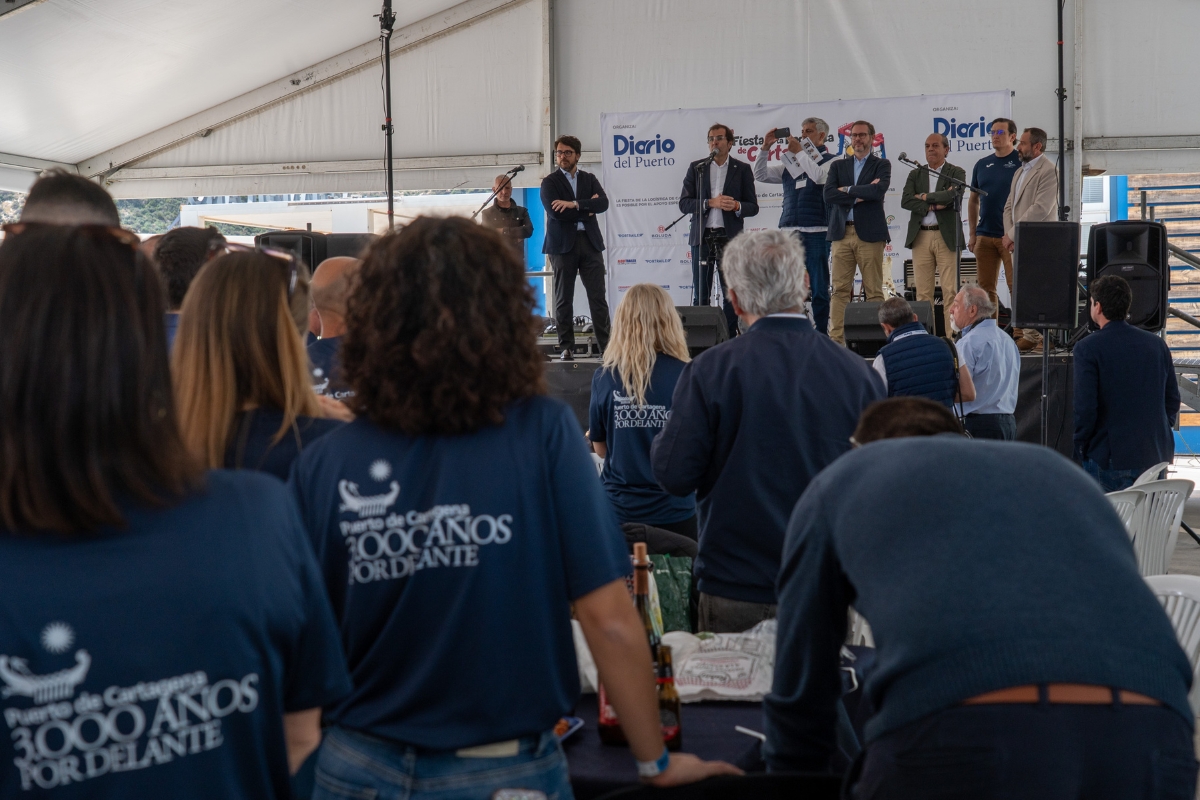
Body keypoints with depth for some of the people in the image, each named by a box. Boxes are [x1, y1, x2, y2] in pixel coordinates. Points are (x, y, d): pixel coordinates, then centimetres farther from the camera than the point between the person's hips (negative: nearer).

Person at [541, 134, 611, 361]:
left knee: (598, 297, -1)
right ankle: (567, 346, 7)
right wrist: (587, 210, -7)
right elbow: (555, 212, -12)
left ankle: (606, 344, 1)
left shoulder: (589, 179, 13)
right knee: (564, 299, 1)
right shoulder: (550, 182, 4)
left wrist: (575, 204, -17)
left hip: (590, 242, 2)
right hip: (563, 244, -2)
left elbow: (603, 203, -4)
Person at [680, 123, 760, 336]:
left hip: (729, 238, -1)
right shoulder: (696, 167, 8)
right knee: (700, 294, 2)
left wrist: (736, 206, -15)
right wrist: (711, 203, -14)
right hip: (702, 237, 1)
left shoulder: (742, 169, 7)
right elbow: (684, 204, 1)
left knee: (731, 295, 2)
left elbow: (753, 207, 6)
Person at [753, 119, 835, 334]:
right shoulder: (790, 162, 17)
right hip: (789, 232, 5)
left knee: (819, 288, -2)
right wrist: (765, 147, 2)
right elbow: (760, 175, 13)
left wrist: (799, 151, -10)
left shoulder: (830, 161, 4)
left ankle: (821, 334, 2)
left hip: (816, 233, -5)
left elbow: (819, 176, -16)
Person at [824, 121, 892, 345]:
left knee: (874, 291, 0)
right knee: (840, 290, 1)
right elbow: (828, 194, -2)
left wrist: (848, 190, -6)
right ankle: (836, 339, 2)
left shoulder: (882, 165, 7)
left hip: (869, 234, -2)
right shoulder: (838, 166, 15)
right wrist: (860, 195, -9)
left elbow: (878, 191, -13)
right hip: (842, 233, 3)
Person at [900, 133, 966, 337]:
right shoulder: (915, 174, 14)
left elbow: (953, 194, -14)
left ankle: (952, 335, -5)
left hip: (947, 236, -3)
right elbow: (905, 201, -1)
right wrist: (932, 206, -10)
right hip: (920, 236, 3)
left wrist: (924, 197, -5)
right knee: (923, 291, 3)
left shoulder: (956, 173, 5)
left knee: (950, 291, -6)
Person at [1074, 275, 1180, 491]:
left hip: (1110, 458, -5)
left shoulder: (1088, 348, -10)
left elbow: (1085, 407, -15)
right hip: (1157, 456, 5)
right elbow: (1172, 400, 11)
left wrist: (1079, 449, -3)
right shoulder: (1157, 344, 7)